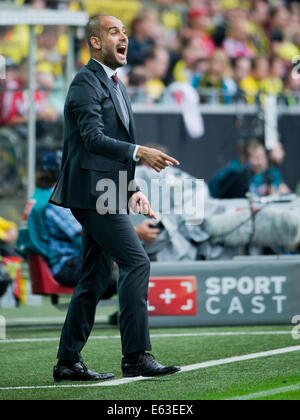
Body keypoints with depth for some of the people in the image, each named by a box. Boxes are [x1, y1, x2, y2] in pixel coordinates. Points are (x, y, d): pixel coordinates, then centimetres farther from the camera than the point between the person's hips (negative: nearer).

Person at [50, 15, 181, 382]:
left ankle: (68, 362, 13)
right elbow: (93, 138, -22)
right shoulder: (86, 82, -10)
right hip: (93, 191, -10)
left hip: (106, 193, 10)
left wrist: (132, 189, 16)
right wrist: (139, 152, -32)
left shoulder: (115, 85, 21)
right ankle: (136, 356, -16)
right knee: (136, 262, -16)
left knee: (96, 278, 10)